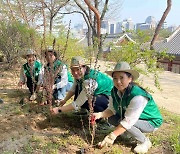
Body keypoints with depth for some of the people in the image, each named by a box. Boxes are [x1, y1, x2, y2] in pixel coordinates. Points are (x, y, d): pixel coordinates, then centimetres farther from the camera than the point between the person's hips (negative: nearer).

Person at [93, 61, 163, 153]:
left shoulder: (138, 97, -35)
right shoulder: (115, 91, -13)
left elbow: (128, 121, -34)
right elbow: (112, 109, -7)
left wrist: (112, 136, -34)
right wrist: (100, 114, -27)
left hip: (151, 122, -7)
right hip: (133, 117, 7)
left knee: (122, 122, -27)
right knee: (111, 119, -8)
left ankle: (145, 142, -3)